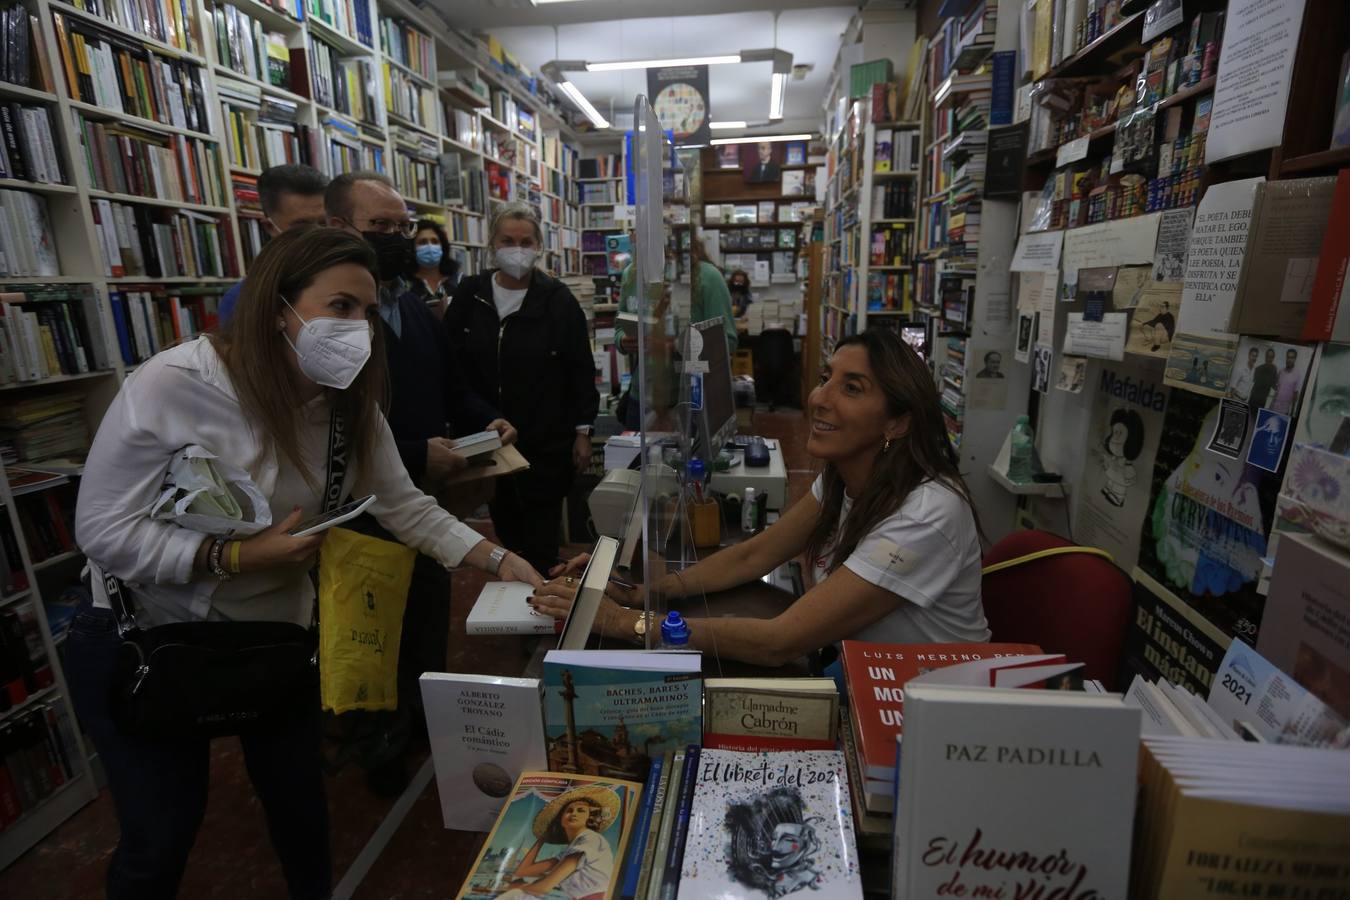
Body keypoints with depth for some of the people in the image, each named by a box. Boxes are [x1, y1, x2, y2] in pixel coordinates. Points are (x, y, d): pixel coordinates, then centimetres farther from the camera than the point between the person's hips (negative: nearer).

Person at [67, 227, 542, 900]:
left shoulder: (349, 404, -8)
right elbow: (103, 531, -20)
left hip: (276, 629, 4)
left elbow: (404, 507, -8)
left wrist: (498, 560, -18)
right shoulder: (170, 386, -24)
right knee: (160, 836, 8)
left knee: (299, 799, 16)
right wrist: (240, 556, -29)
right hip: (144, 637, -3)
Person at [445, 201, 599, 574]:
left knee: (541, 541, 5)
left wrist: (583, 432, -5)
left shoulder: (558, 300, -6)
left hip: (546, 441, -3)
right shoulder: (469, 294, 1)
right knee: (507, 531, 18)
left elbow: (581, 371, -3)